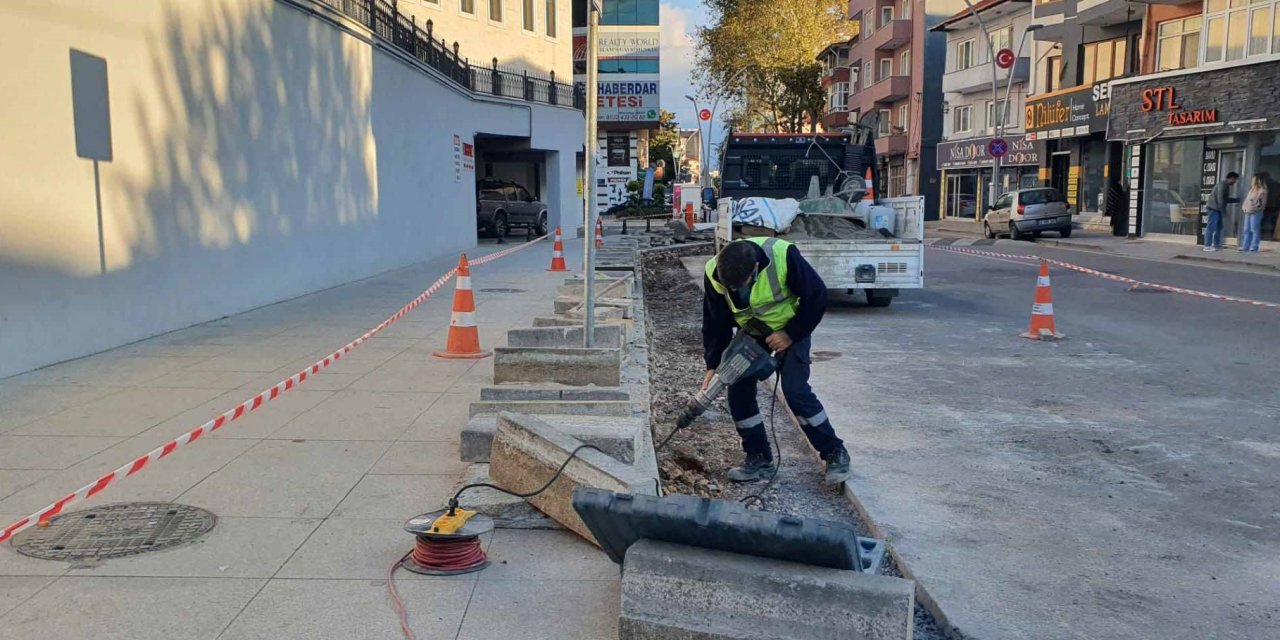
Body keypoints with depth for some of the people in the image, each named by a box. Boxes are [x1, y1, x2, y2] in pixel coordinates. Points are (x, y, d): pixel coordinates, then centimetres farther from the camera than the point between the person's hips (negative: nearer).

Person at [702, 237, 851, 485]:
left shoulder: (783, 256, -36)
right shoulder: (713, 273, -24)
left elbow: (817, 296, -22)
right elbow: (714, 322, -10)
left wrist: (792, 334, -20)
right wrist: (713, 365, -15)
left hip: (790, 327, -4)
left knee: (795, 392, -16)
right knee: (739, 390, -4)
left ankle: (834, 452, 1)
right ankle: (759, 459, 10)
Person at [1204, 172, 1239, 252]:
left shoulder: (1226, 186, 17)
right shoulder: (1222, 185, -14)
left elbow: (1226, 199, 25)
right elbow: (1220, 198, -20)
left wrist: (1237, 200, 26)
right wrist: (1223, 209, -18)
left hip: (1217, 209, 11)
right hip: (1213, 208, -11)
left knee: (1219, 227, 14)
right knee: (1211, 227, -11)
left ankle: (1216, 244, 21)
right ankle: (1207, 246, -13)